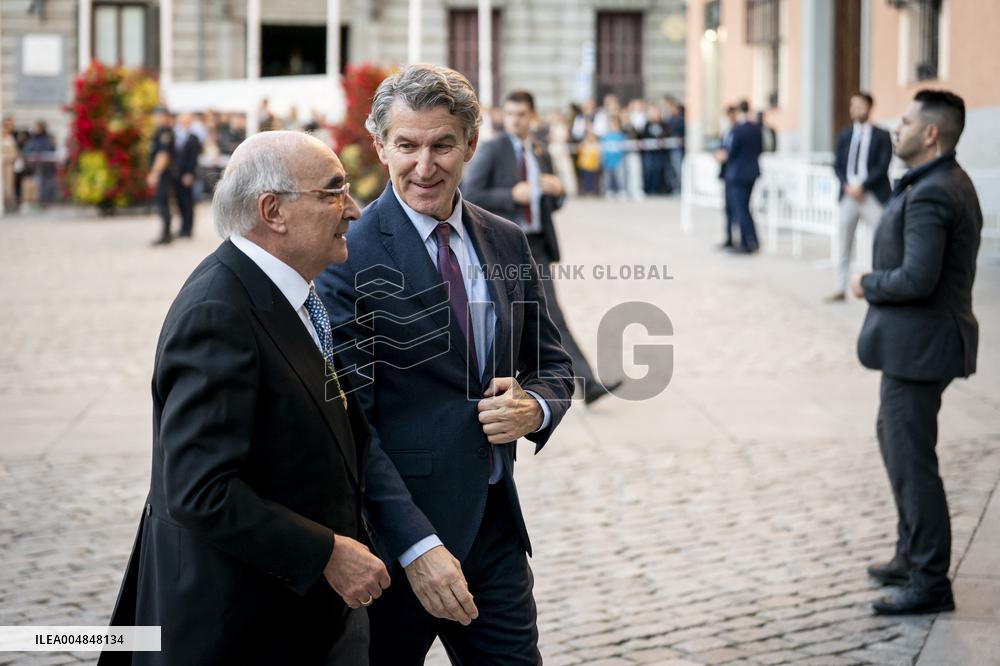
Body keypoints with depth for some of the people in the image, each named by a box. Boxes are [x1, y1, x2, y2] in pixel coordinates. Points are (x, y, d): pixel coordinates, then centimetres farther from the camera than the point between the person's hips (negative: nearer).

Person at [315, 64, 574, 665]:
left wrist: (535, 407, -9)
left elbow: (553, 364, 15)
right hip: (392, 536, -5)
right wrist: (416, 546, -24)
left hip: (497, 527, 5)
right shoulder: (348, 256, -13)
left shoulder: (508, 243, 6)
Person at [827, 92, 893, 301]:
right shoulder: (844, 135, 11)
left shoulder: (881, 136, -1)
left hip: (873, 195, -4)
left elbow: (882, 167, -8)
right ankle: (839, 289, 14)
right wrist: (848, 185, -8)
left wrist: (861, 186, -15)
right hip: (849, 194, 4)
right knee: (843, 243, 7)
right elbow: (838, 165, 8)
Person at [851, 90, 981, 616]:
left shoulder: (929, 196, -22)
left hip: (918, 345, -11)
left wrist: (868, 285, -12)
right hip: (918, 340, 11)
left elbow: (917, 278, -29)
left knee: (911, 458, -4)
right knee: (894, 436, 23)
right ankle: (913, 554, 35)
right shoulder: (951, 183, 11)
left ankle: (930, 583, 5)